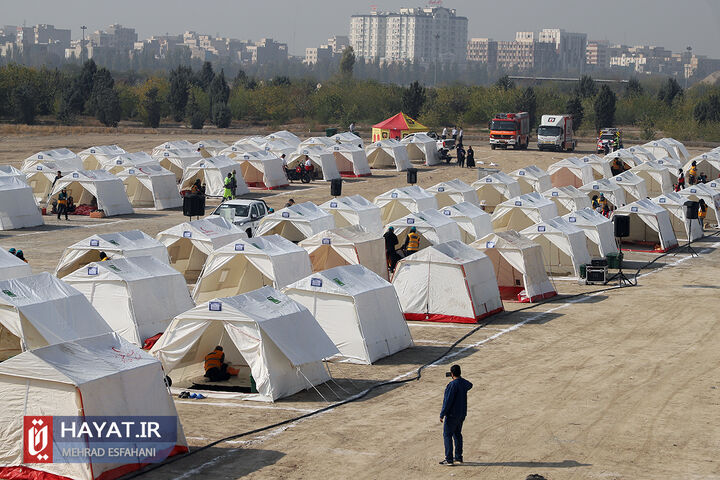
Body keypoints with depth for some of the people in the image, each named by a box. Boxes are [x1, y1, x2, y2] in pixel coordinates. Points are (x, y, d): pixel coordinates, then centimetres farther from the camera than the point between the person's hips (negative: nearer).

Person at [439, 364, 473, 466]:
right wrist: (460, 378, 31)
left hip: (452, 414, -9)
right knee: (457, 434, 17)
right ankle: (458, 457, 22)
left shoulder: (453, 384, -21)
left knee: (447, 435, -3)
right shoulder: (464, 383, 4)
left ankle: (449, 459, -5)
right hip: (462, 413, 9)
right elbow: (470, 385, 30)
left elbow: (448, 401, -23)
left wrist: (442, 414, -17)